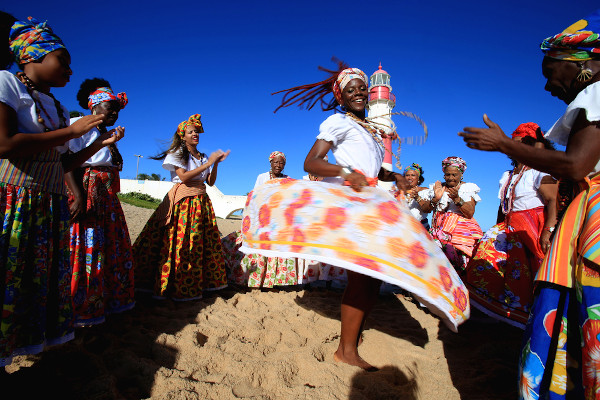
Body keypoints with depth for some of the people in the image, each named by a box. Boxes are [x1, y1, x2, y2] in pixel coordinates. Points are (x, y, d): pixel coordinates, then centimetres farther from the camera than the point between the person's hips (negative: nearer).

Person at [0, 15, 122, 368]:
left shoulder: (57, 108, 17)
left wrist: (101, 143, 11)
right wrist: (72, 131, -13)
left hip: (51, 206, 7)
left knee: (43, 277, 10)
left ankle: (33, 344, 23)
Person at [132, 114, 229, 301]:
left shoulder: (204, 157, 17)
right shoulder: (177, 153, 2)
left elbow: (210, 182, 12)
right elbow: (184, 176, -14)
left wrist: (215, 163, -1)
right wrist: (208, 163, -14)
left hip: (201, 203, 6)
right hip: (181, 202, -5)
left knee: (200, 242, 3)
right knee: (178, 243, -10)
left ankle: (192, 286, 13)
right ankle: (170, 285, 1)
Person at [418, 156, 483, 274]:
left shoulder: (467, 188, 8)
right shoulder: (437, 187, 16)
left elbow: (470, 213, -5)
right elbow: (425, 209, 7)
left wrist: (457, 198, -19)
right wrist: (435, 199, -10)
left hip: (461, 230, -2)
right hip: (439, 229, 2)